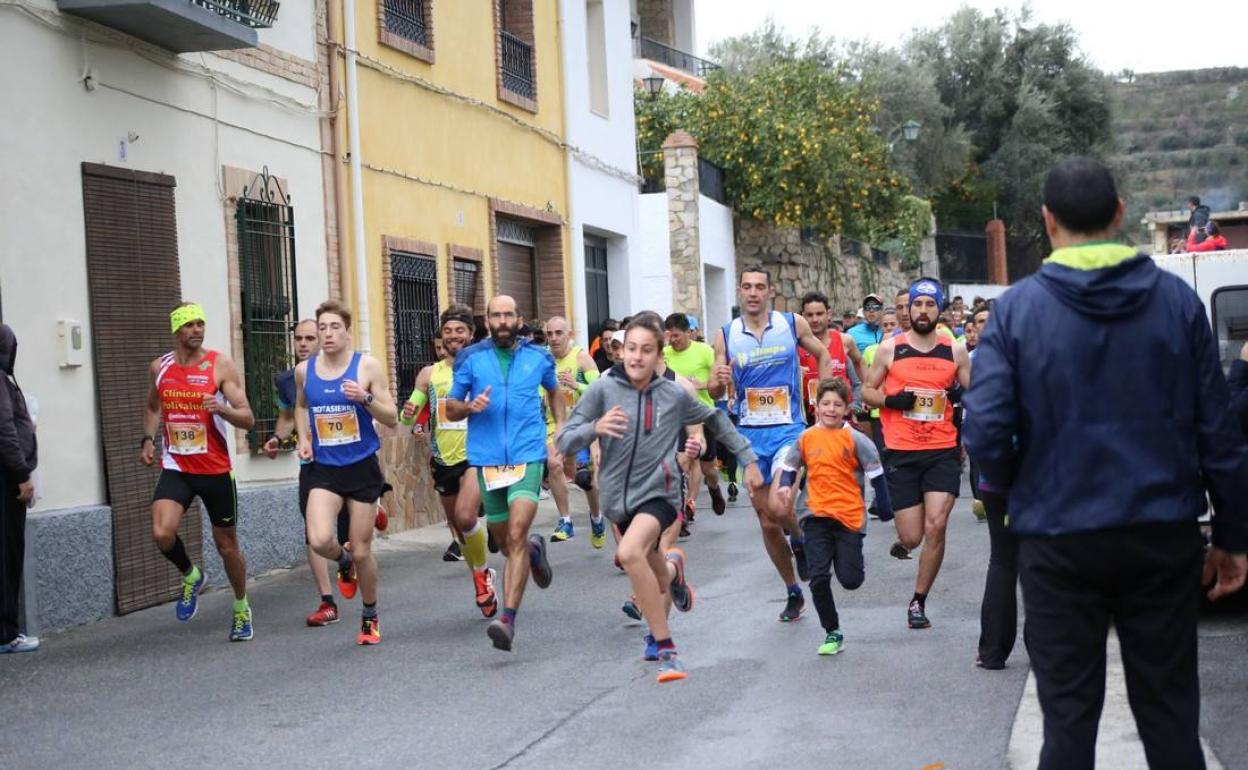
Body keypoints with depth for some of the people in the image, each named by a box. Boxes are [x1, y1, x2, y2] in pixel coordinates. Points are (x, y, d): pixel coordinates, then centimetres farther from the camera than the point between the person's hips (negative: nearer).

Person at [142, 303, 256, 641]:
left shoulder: (221, 365, -8)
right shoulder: (159, 368, 4)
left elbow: (247, 419, -10)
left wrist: (221, 408, -30)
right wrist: (148, 439, 8)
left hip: (216, 470, -2)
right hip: (176, 467, 2)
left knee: (227, 545, 8)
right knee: (162, 533, -21)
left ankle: (242, 610, 31)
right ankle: (191, 576, 12)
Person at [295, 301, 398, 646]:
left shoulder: (367, 366, -7)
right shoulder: (304, 370, 2)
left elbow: (392, 419, -5)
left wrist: (366, 399, -22)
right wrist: (304, 438, 7)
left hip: (362, 467, -2)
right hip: (324, 469, 2)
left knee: (362, 551, 4)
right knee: (320, 540, -20)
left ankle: (370, 617, 28)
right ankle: (344, 561, 18)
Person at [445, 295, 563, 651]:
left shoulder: (538, 357, 7)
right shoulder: (470, 359, 4)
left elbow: (554, 392, 26)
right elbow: (450, 409, 10)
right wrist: (470, 406, -12)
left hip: (528, 456, -2)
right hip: (486, 458, 2)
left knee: (516, 535, -19)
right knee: (505, 541, 11)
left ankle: (508, 619, -23)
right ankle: (534, 550, 48)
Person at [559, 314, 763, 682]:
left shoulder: (674, 395, -6)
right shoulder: (603, 390, -8)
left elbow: (715, 420, 12)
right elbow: (564, 442, -11)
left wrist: (748, 458, 14)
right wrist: (595, 428, -30)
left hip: (658, 493, -3)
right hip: (619, 498, 3)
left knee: (629, 553, -31)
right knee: (657, 576, 18)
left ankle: (666, 651, -21)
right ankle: (673, 567, 57)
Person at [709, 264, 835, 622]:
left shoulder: (793, 324, -2)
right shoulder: (726, 335, 1)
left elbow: (823, 355, 15)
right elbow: (714, 392, 3)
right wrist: (718, 381, -19)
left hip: (788, 428, -3)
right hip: (750, 433, 3)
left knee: (779, 507, -23)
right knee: (766, 520, 7)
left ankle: (799, 541, 12)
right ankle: (793, 593, 23)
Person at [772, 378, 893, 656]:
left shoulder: (854, 439, -4)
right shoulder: (806, 438, 3)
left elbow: (875, 472, 1)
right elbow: (789, 466, 15)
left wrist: (884, 506, 5)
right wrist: (785, 486, -5)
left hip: (849, 516, -2)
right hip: (816, 515, 2)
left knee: (850, 580, -2)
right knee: (819, 577, -7)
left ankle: (853, 558, 35)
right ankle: (832, 633, 7)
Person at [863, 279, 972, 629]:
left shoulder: (955, 351, 6)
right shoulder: (889, 348, 2)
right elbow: (867, 390, 8)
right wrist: (890, 400, -12)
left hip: (943, 451, 1)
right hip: (902, 453, -1)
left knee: (936, 526, -13)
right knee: (912, 536, -2)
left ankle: (918, 602, 3)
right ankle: (903, 542, 38)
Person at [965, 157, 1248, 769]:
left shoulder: (1017, 308, -6)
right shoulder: (1176, 299, -2)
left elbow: (985, 433, -13)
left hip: (1059, 537, -1)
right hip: (1164, 534, 1)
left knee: (1068, 713, 8)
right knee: (1169, 710, 12)